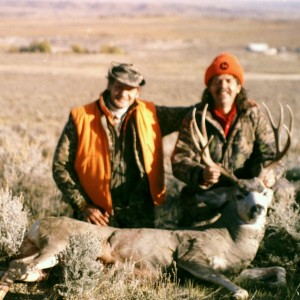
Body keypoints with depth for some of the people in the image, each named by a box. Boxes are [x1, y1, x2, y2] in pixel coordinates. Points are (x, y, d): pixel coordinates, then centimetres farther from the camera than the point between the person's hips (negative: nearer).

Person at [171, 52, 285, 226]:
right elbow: (180, 159, -4)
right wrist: (201, 174, -26)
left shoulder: (254, 116, 6)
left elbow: (269, 154, 2)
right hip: (203, 200, 0)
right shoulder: (195, 118, 3)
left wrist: (270, 173, -23)